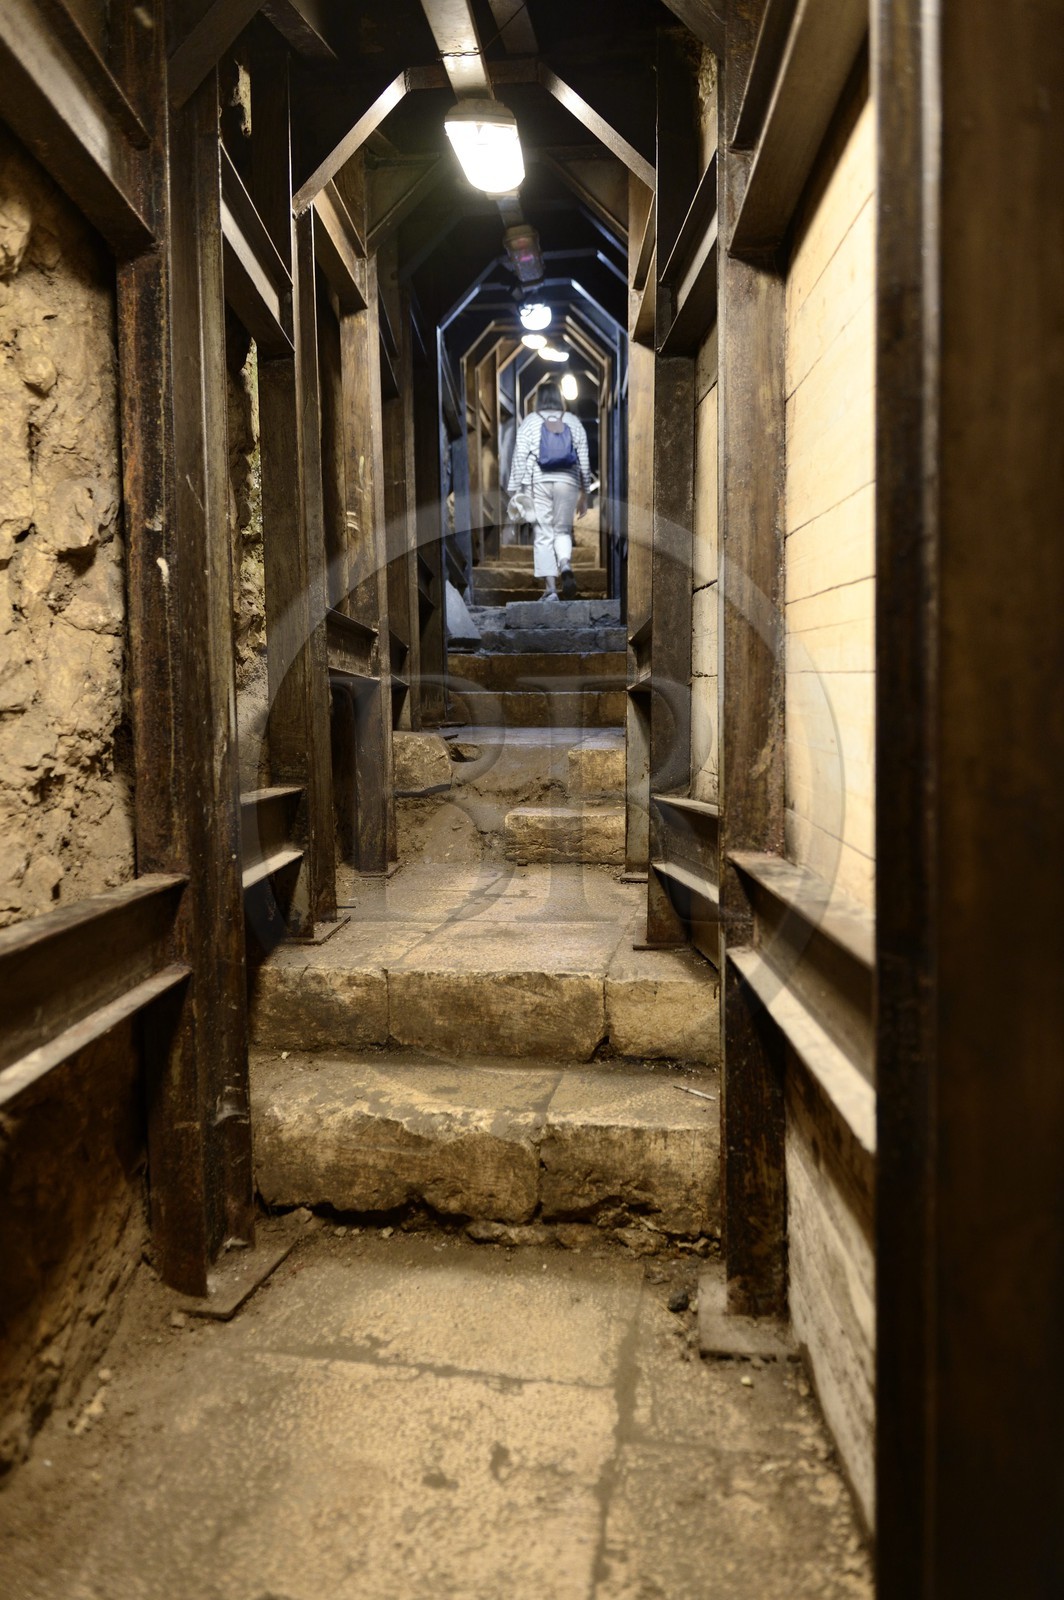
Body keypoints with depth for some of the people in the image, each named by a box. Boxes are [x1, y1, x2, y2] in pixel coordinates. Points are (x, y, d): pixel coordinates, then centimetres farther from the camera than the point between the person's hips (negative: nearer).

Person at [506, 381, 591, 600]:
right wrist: (584, 493, 14)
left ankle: (550, 588, -4)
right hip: (568, 482, 2)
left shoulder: (530, 422, 5)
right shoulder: (573, 422, 10)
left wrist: (515, 490, 2)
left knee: (543, 535, 2)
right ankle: (566, 567, -16)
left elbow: (520, 457, -1)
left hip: (538, 482, -1)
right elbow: (583, 459, 9)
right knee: (563, 531, 14)